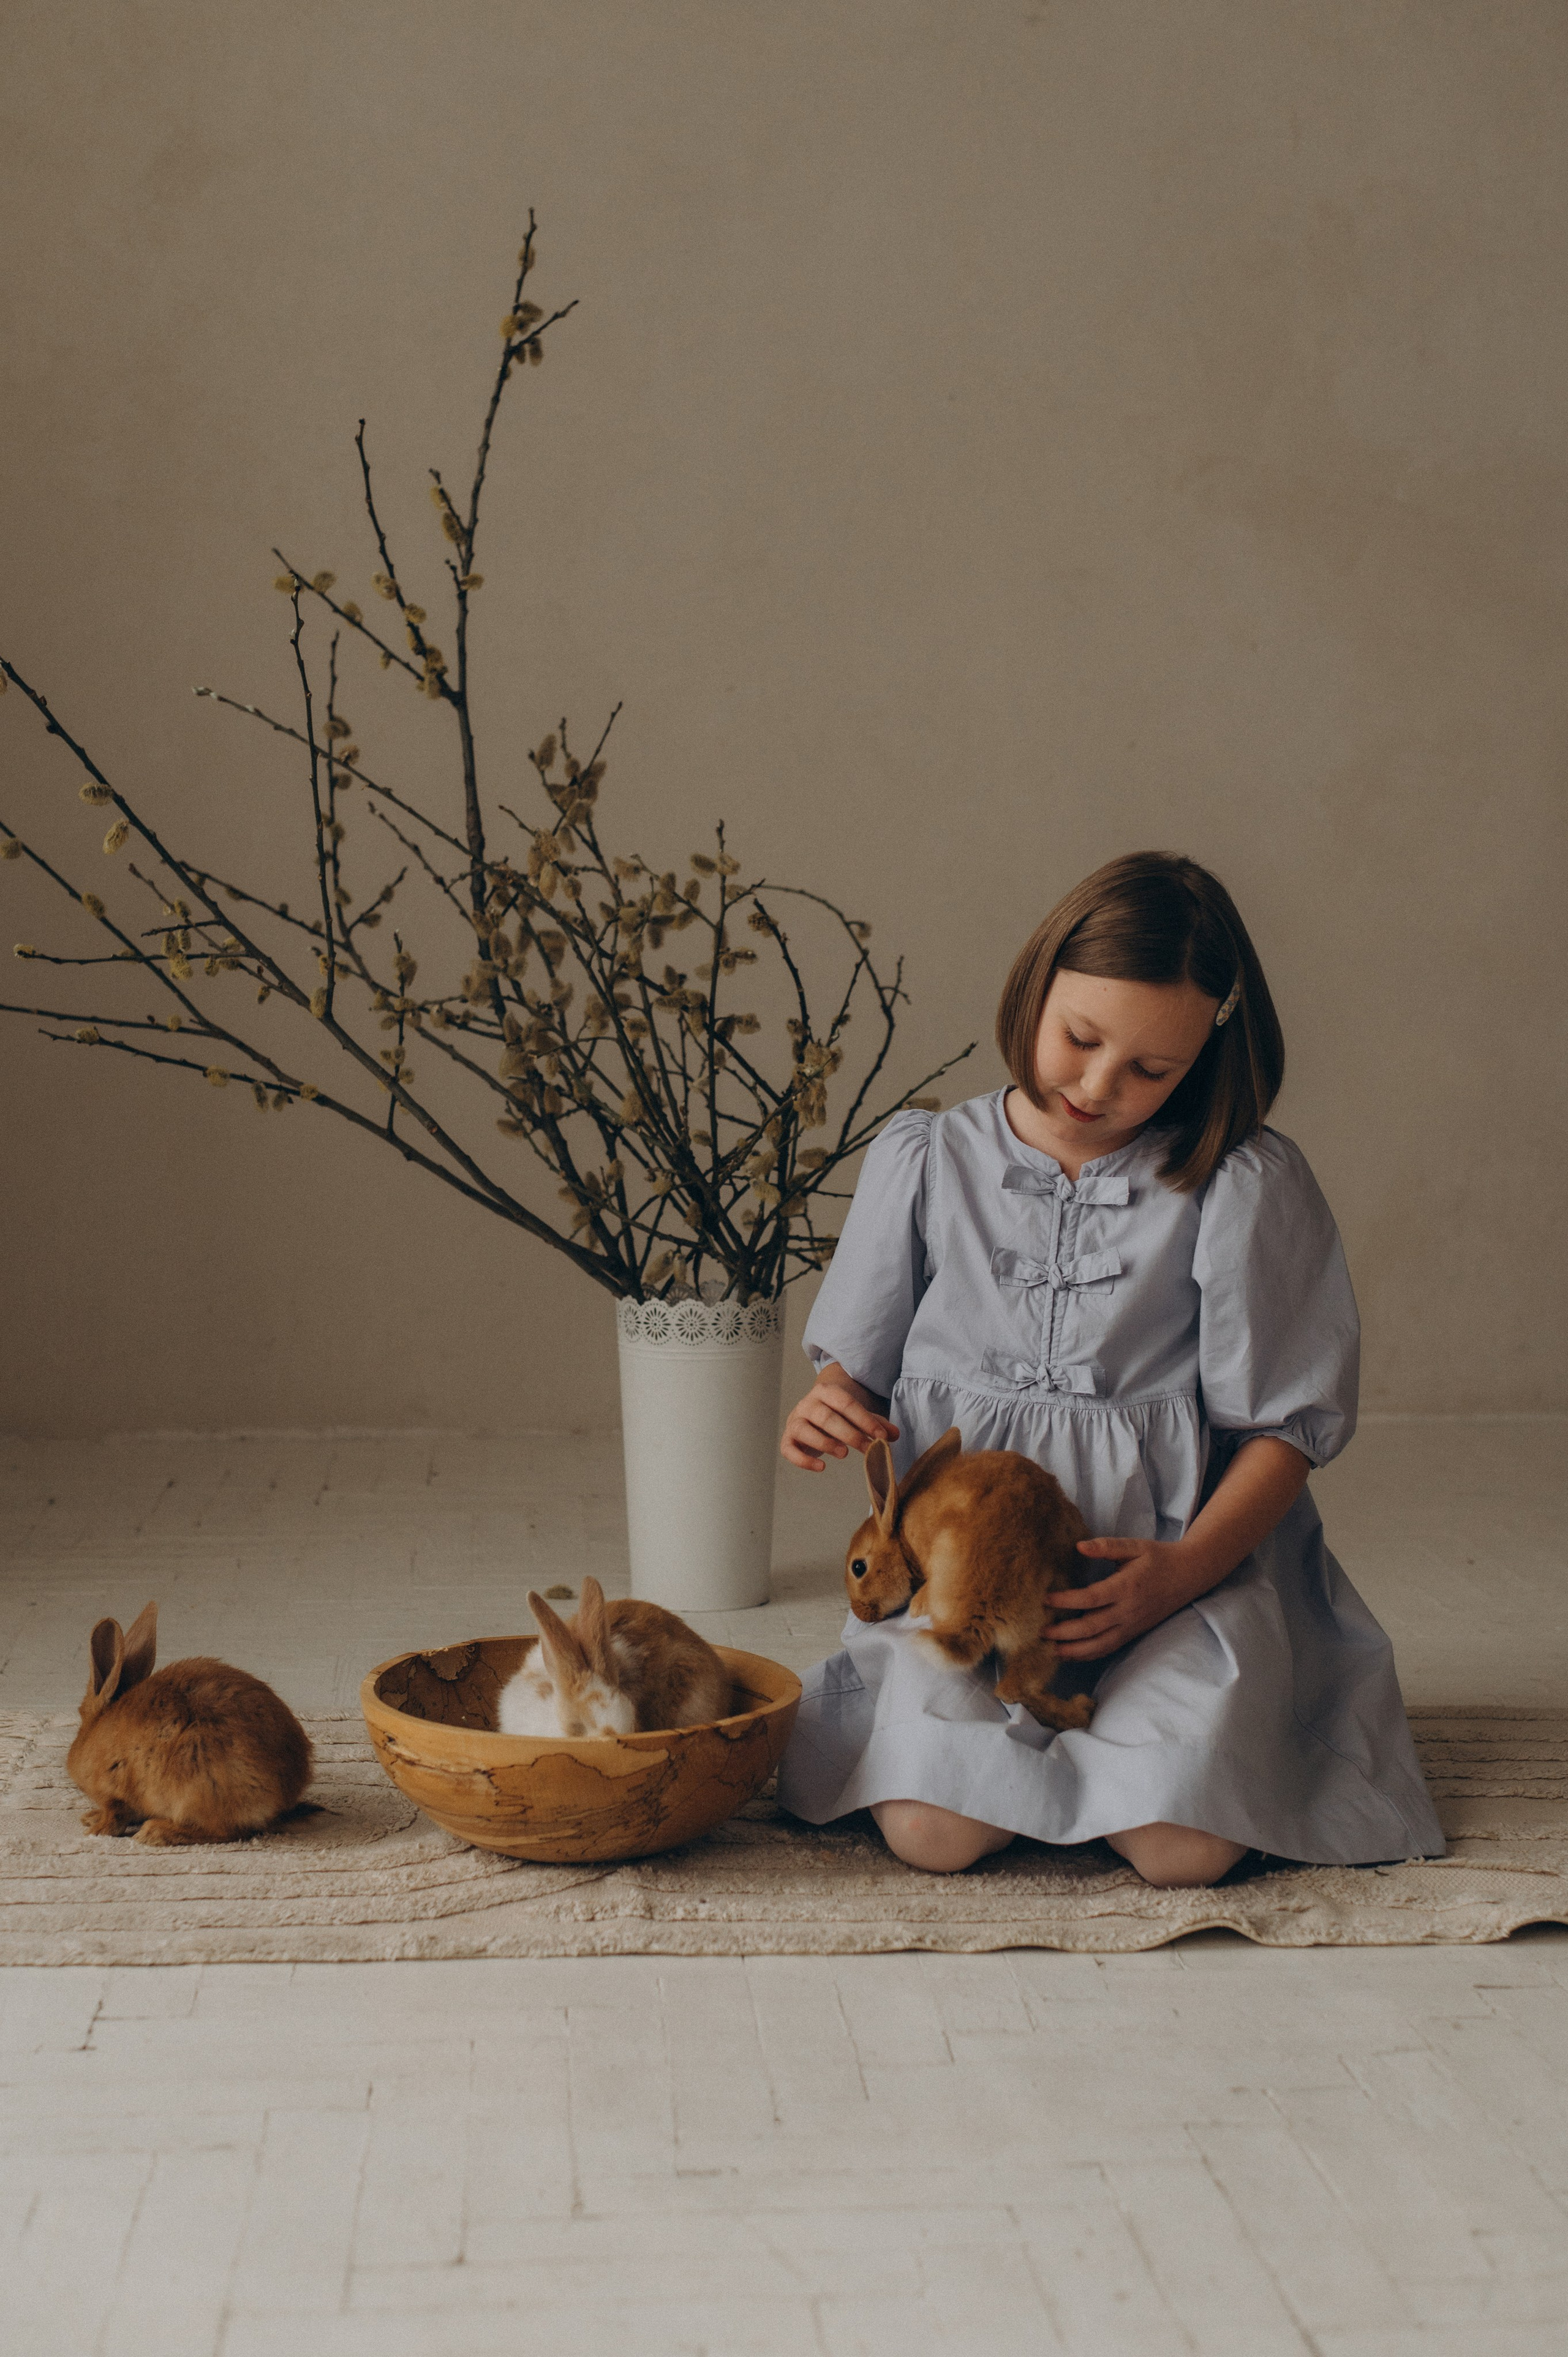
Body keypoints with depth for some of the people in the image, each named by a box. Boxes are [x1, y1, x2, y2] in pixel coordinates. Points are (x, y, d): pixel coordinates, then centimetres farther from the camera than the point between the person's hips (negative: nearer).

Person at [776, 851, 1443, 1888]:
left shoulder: (1246, 1184, -3)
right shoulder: (922, 1162, 5)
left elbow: (1286, 1424, -1)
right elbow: (857, 1372, 14)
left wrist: (1182, 1571, -16)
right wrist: (826, 1416, -11)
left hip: (1176, 1555, -1)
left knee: (1183, 1846, -23)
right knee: (934, 1832, -22)